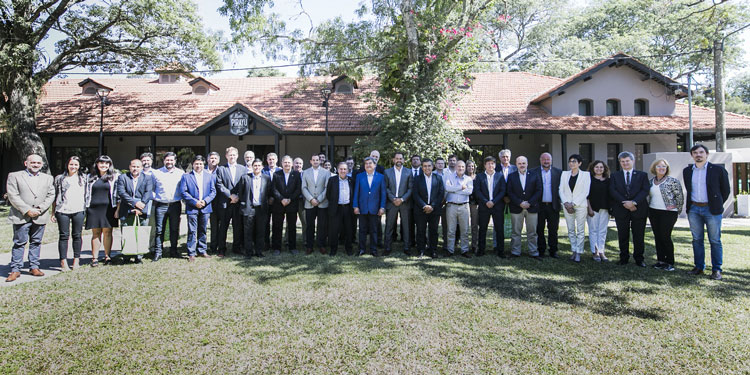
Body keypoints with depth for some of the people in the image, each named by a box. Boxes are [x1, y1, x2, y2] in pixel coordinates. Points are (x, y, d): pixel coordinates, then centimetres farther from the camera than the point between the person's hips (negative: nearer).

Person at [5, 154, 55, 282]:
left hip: (40, 217, 3)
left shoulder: (48, 178, 13)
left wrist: (40, 209, -8)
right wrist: (27, 210, -13)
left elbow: (51, 195, 6)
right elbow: (13, 196, -4)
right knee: (19, 243, 0)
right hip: (21, 217, -3)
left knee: (36, 242, 8)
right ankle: (15, 270, 8)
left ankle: (34, 267, 17)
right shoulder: (14, 176, 4)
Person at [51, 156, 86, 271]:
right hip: (62, 210, -1)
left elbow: (86, 196, 15)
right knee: (63, 236, -2)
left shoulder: (82, 179, 14)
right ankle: (63, 262, 1)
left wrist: (86, 210, 6)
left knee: (77, 235, 4)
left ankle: (76, 260, 11)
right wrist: (53, 212, 5)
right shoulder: (60, 178, 11)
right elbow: (54, 196, 10)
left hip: (78, 211, 1)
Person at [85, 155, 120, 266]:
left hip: (108, 208, -2)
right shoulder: (90, 177, 13)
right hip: (93, 208, 2)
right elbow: (87, 193, 15)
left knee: (107, 232, 1)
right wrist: (85, 207, 8)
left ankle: (107, 256, 9)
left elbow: (118, 193, 0)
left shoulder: (115, 176, 3)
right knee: (95, 233, 4)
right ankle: (95, 258, 7)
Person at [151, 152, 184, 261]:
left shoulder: (181, 173, 7)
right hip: (160, 205, 0)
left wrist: (183, 198, 0)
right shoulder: (156, 173, 7)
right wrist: (154, 197, 0)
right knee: (159, 230, 0)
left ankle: (173, 251, 17)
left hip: (175, 205, 1)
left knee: (174, 229, 7)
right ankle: (158, 252, 6)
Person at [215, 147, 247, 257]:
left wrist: (238, 196, -6)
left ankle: (237, 247, 18)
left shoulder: (243, 169, 10)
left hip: (238, 202, 2)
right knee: (223, 227, 3)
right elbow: (219, 185, -3)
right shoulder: (221, 169, 5)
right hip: (225, 202, -1)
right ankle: (222, 249, 11)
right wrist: (230, 195, -10)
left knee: (238, 227, 6)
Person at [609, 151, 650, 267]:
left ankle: (639, 259, 15)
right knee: (623, 236, 6)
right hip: (621, 211, 1)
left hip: (638, 210, -1)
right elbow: (612, 191, -3)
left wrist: (634, 202, -18)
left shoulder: (642, 175, 8)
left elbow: (645, 190, -5)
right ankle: (623, 258, 16)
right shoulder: (615, 176, 10)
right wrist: (624, 203, -16)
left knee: (639, 236, 4)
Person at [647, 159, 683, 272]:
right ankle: (661, 260, 16)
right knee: (657, 237, 8)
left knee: (665, 237, -6)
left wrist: (677, 208, -5)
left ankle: (670, 262, 5)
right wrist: (649, 209, 12)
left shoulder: (673, 181, -6)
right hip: (653, 212, 6)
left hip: (668, 213, -6)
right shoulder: (651, 182, 11)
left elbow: (680, 197, -4)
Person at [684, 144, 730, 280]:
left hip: (711, 209, -3)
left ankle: (716, 269, 10)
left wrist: (717, 205, 7)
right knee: (697, 240, 9)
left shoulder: (718, 170, -3)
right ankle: (699, 267, 17)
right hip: (693, 209, 4)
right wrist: (690, 205, 14)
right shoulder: (687, 171, 8)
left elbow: (725, 190, 4)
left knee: (715, 241, 2)